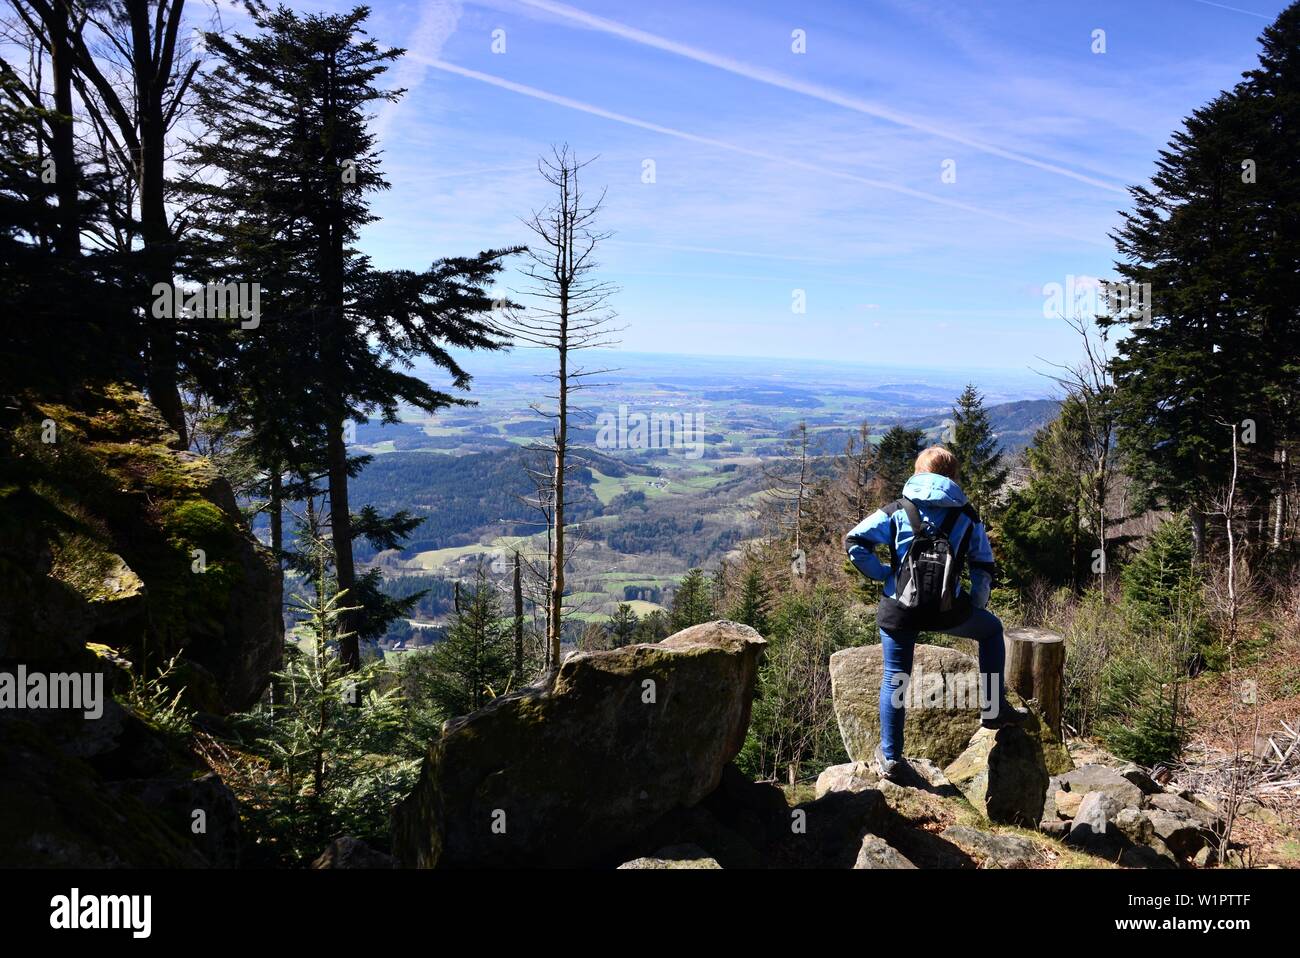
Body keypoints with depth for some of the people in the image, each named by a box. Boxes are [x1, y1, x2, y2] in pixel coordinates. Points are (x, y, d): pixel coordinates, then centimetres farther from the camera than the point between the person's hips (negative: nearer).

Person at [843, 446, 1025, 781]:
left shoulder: (898, 510, 9)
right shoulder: (967, 517, 13)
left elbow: (853, 542, -1)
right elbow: (984, 568, 14)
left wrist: (882, 574, 8)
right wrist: (976, 608, 23)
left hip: (899, 611, 0)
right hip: (947, 611, 0)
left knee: (894, 680, 14)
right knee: (992, 629, 29)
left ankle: (890, 758, 19)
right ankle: (994, 708, 29)